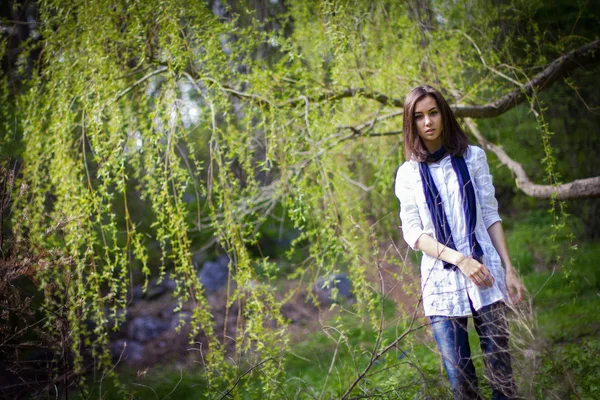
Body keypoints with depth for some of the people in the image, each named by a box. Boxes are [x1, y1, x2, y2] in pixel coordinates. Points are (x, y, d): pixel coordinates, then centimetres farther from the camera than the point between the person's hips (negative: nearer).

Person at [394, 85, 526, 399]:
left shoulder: (472, 157, 6)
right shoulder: (408, 173, 4)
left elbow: (491, 217, 6)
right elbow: (413, 233, -3)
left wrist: (509, 269, -1)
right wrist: (459, 259, -16)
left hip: (486, 276, 0)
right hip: (441, 282, 0)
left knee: (501, 373, 0)